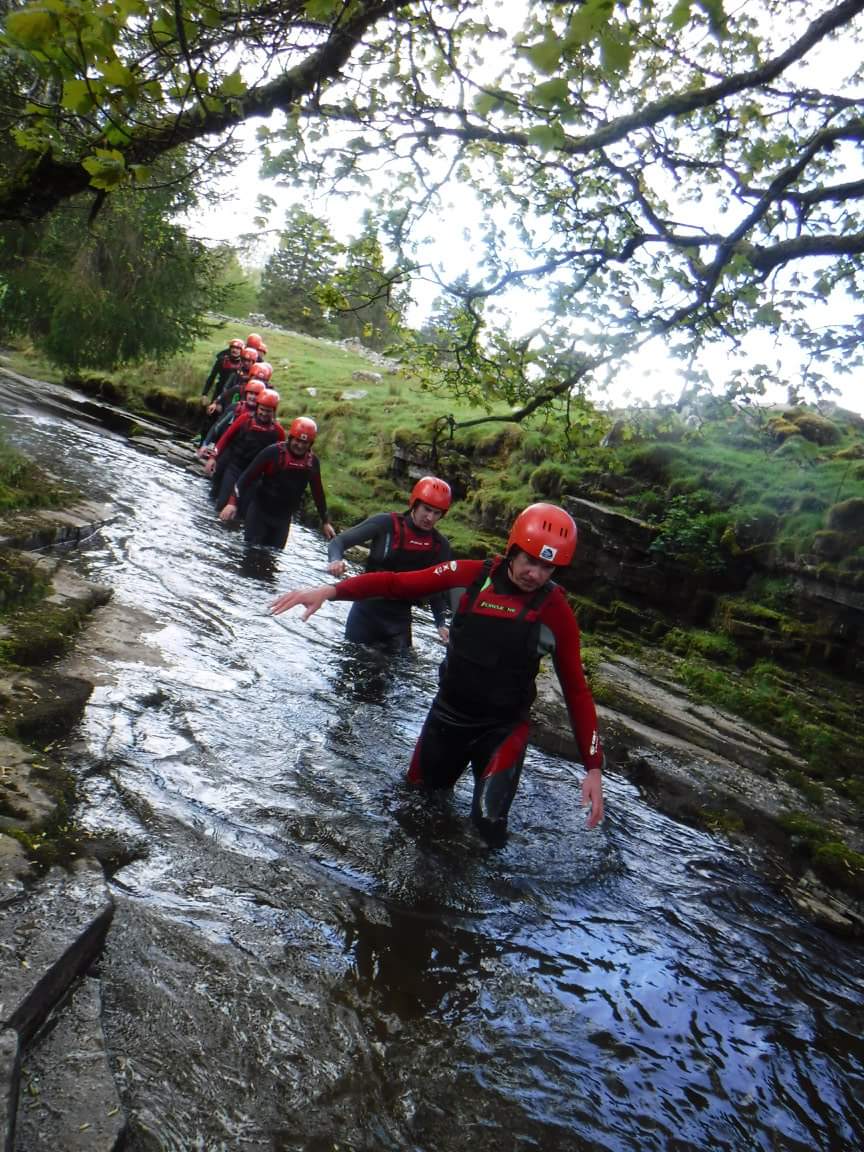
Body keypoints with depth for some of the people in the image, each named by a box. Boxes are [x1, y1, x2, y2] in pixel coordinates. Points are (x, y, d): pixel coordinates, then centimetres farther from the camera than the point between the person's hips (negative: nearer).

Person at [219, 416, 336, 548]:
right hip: (259, 510, -3)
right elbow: (248, 476, -16)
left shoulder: (312, 462, -5)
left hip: (283, 517, 4)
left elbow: (318, 492, 5)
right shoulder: (273, 452, -17)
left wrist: (325, 521, 8)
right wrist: (233, 502, -24)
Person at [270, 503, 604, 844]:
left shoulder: (556, 610, -14)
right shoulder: (473, 575, -12)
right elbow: (398, 583, -12)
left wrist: (593, 767, -12)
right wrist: (330, 590, -25)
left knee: (488, 823, -16)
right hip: (448, 715, 3)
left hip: (503, 729, -2)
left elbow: (577, 690, -9)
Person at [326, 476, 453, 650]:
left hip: (400, 618, 2)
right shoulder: (386, 523, -13)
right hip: (366, 611, -2)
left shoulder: (440, 545, -3)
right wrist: (336, 560, -31)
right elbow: (339, 541, -9)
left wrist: (441, 623, -7)